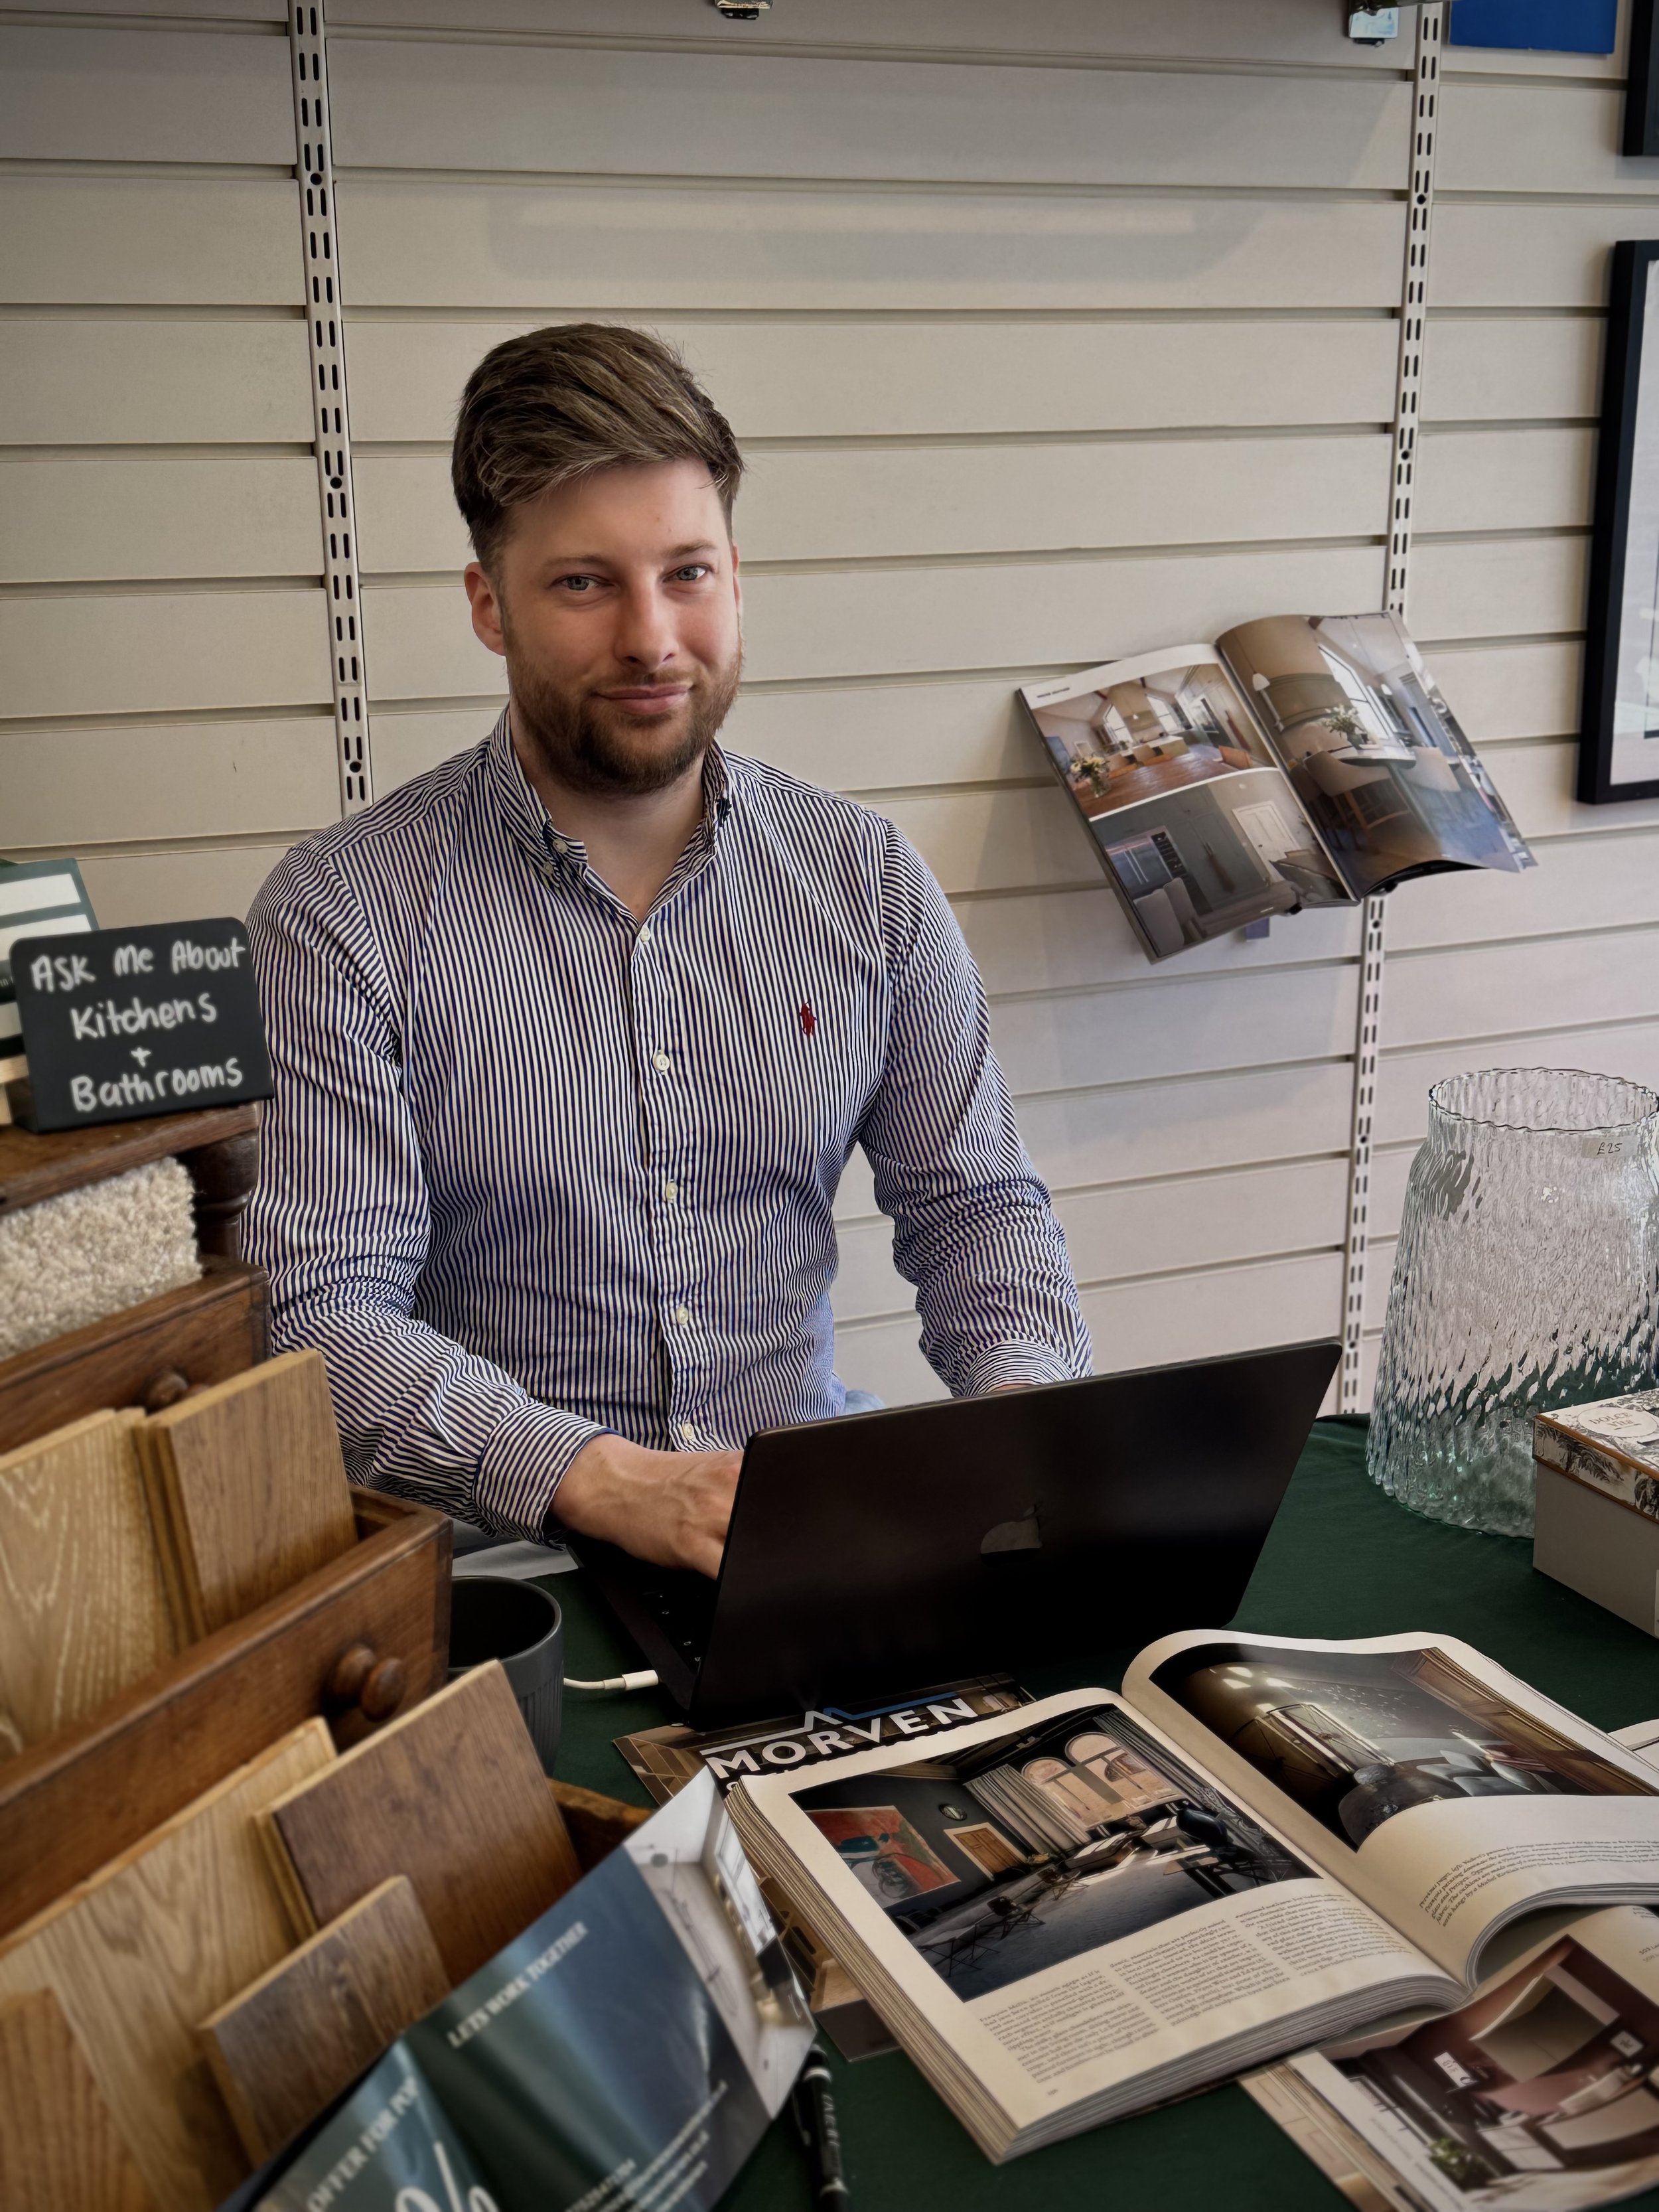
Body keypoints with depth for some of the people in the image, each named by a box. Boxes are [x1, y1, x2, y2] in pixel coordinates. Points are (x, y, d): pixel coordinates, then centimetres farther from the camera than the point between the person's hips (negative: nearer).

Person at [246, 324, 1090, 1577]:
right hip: (502, 1555, -3)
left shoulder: (866, 878, 5)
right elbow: (323, 1319, -14)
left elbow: (976, 1205, 10)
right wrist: (608, 1483, -29)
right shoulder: (339, 917, -8)